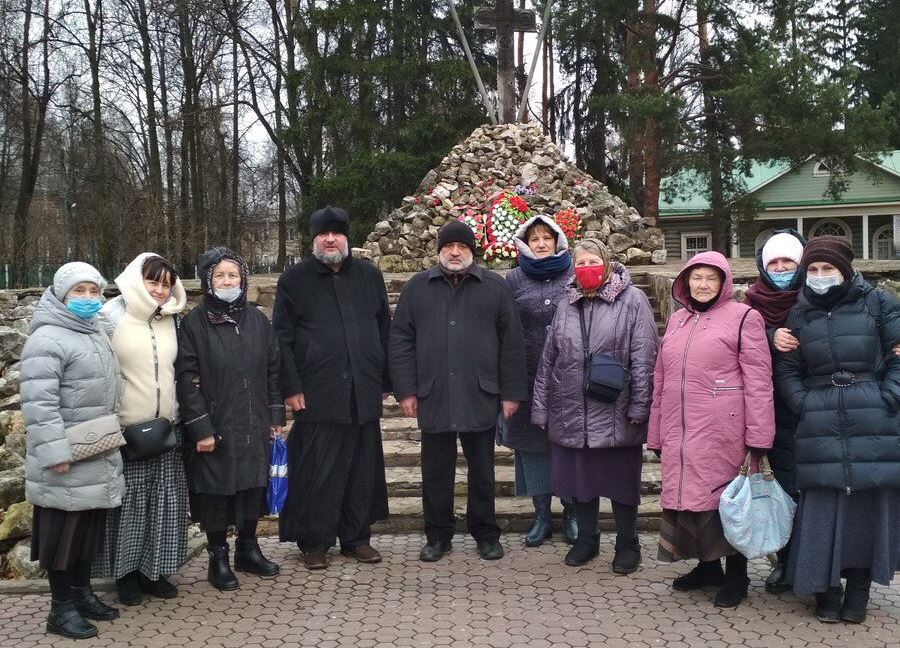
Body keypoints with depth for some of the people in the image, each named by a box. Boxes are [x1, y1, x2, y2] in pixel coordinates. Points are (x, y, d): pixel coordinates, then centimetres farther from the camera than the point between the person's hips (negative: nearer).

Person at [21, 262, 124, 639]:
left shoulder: (96, 335, 15)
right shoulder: (47, 340, -16)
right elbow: (39, 403, -22)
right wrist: (55, 452, -25)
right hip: (67, 461, -9)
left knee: (91, 526, 17)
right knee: (63, 530, 1)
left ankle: (81, 592, 30)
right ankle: (61, 608, 11)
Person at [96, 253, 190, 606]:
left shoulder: (171, 320, 10)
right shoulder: (112, 316, -6)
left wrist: (181, 416, 17)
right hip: (125, 429, -5)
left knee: (164, 501, 7)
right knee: (129, 502, 3)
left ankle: (154, 570, 21)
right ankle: (127, 573, 18)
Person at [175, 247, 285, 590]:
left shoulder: (257, 321, 6)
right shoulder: (194, 324, -6)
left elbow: (273, 370, 10)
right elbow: (187, 379, -10)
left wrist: (275, 416, 7)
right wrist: (200, 428, -14)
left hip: (254, 424, 4)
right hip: (214, 426, -4)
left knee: (253, 485, 11)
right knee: (216, 489, 4)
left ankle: (248, 549, 28)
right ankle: (218, 558, 18)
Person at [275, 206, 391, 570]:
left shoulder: (369, 276, 11)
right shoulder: (294, 280, 3)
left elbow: (385, 330, 14)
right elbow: (283, 338, 0)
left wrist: (386, 381, 10)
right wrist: (292, 387, -7)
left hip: (364, 393, 3)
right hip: (316, 394, -3)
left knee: (362, 468, 9)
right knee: (318, 470, 0)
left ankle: (356, 537, 22)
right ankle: (314, 542, 13)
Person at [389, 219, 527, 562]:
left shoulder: (496, 288, 5)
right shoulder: (417, 288, 7)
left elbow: (511, 343, 4)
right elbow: (400, 341, 6)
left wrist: (511, 393, 0)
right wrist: (406, 391, -1)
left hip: (480, 398, -1)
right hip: (432, 398, 1)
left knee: (482, 472, 10)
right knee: (436, 472, 9)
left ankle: (486, 534, 25)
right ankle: (438, 536, 23)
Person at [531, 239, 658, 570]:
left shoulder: (632, 301, -5)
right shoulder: (566, 305, 9)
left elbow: (644, 357, -9)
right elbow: (548, 359, 11)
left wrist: (639, 406, -14)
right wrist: (541, 407, 9)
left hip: (615, 413, -4)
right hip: (571, 413, 4)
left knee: (622, 481, 8)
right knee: (580, 479, 14)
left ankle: (627, 544, 25)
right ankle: (586, 539, 32)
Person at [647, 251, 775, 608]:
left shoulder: (742, 317, -3)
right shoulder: (676, 321, 15)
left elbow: (758, 380, -8)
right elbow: (660, 381, 17)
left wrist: (757, 438, -13)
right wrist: (657, 435, 15)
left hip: (721, 432, -5)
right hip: (679, 433, 6)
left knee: (724, 497, 1)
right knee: (687, 495, 10)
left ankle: (736, 575, 18)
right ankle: (707, 565, 28)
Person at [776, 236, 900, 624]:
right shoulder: (800, 314, 12)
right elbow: (786, 370, 12)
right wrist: (803, 404, -2)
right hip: (820, 428, 2)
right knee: (822, 509, 0)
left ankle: (858, 592, 16)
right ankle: (826, 591, 12)